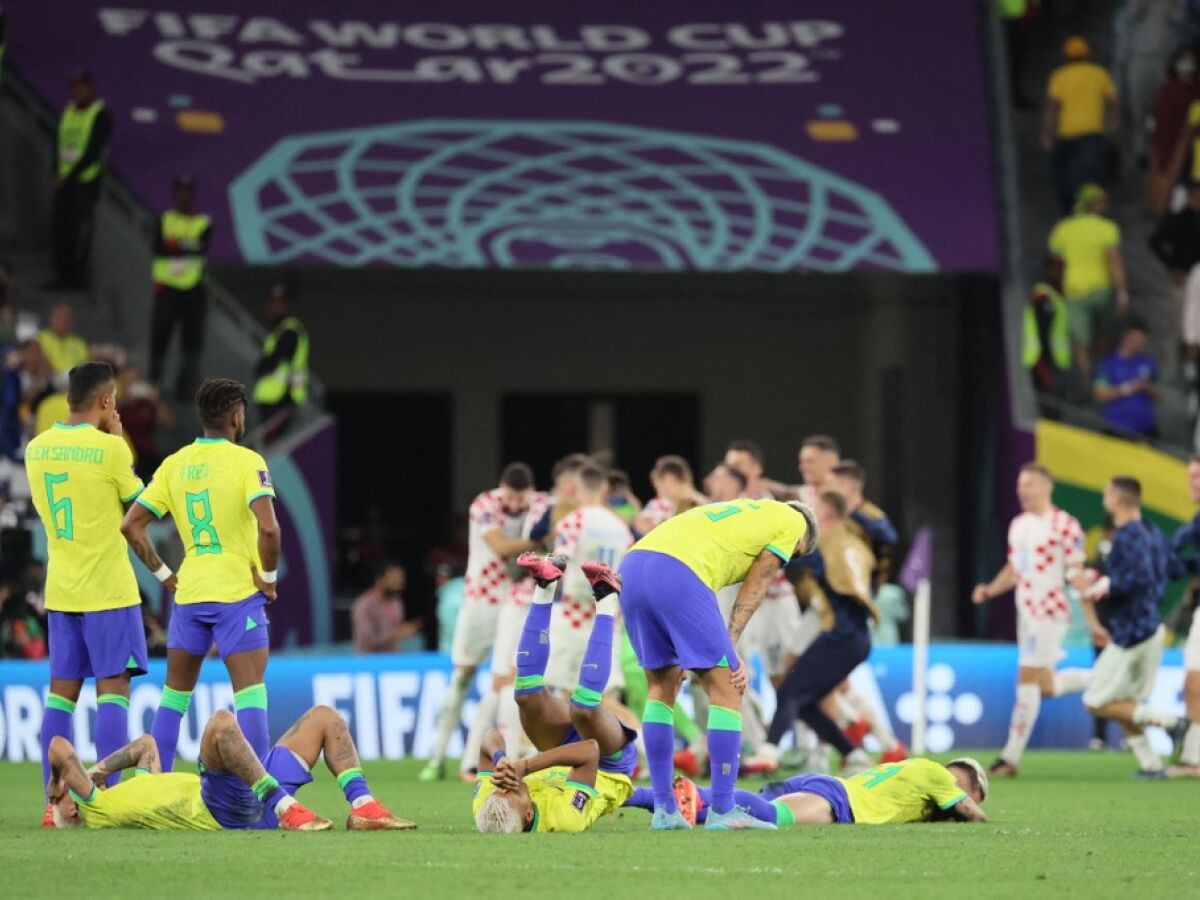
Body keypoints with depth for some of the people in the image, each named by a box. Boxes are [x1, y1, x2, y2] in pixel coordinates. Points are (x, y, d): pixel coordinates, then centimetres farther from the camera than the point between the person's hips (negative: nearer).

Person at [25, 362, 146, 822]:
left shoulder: (36, 448, 5)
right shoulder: (109, 448, -12)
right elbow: (136, 502, 1)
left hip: (60, 589, 6)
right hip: (108, 589, -6)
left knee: (62, 690, 7)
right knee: (113, 687, -2)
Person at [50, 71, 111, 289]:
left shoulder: (101, 115, -8)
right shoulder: (68, 111, 13)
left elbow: (94, 151, -13)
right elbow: (60, 143, 14)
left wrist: (70, 176, -14)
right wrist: (57, 172, 1)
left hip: (86, 179, -7)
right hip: (65, 179, 7)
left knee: (80, 228, -6)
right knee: (58, 226, 4)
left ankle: (78, 276, -1)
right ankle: (63, 273, 13)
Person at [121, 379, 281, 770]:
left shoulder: (174, 464, 6)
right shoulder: (246, 461, -10)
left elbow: (130, 525, 4)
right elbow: (268, 527, -23)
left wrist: (163, 575, 10)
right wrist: (269, 576, -9)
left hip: (189, 592, 5)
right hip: (239, 592, -5)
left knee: (174, 695, 14)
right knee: (250, 694, -6)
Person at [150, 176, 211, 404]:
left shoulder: (204, 223, 5)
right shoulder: (164, 220, 6)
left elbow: (203, 248, -14)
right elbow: (158, 248, -10)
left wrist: (175, 245, -18)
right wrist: (187, 247, -18)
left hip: (194, 288, 0)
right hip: (166, 288, 0)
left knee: (192, 340, 1)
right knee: (159, 336, -1)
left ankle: (186, 388, 6)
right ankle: (154, 383, 9)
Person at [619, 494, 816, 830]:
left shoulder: (740, 512, 38)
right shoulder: (793, 520, 20)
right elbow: (753, 589, 10)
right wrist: (730, 649, 7)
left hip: (632, 566, 8)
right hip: (676, 574, -8)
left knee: (663, 686, 20)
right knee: (726, 689, 2)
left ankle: (664, 810, 18)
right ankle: (722, 811, 2)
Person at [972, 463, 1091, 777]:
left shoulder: (1064, 525, -12)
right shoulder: (1018, 525, 13)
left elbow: (1076, 573, -13)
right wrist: (990, 590, 6)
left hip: (1050, 612, -9)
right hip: (1025, 611, 9)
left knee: (1027, 681, -9)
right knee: (1046, 686, 13)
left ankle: (1011, 758, -6)